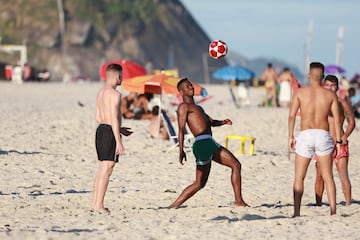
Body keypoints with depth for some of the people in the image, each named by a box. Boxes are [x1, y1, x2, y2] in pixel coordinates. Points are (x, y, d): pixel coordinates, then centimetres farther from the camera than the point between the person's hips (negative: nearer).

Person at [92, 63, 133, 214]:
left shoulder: (100, 92, 15)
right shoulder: (115, 94, -14)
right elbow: (114, 118, -20)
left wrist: (119, 129, 25)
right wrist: (119, 141, -20)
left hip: (100, 130, 10)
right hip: (110, 133, -10)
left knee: (102, 170, 14)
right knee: (106, 171, -8)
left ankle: (95, 203, 15)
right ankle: (99, 205, -11)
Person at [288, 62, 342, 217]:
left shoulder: (300, 92, 1)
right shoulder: (330, 95, 4)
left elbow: (292, 115, -5)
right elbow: (337, 119, 1)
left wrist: (291, 136, 2)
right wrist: (338, 141, 5)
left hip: (305, 135, -1)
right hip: (323, 135, 1)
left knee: (299, 177, 7)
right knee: (328, 177, 8)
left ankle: (297, 212, -1)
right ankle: (333, 211, 2)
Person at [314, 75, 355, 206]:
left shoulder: (342, 104, 1)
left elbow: (351, 122, 8)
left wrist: (345, 136, -7)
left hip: (339, 144, -3)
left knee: (343, 174, -10)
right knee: (320, 176, 2)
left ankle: (348, 204, -11)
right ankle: (318, 204, 11)